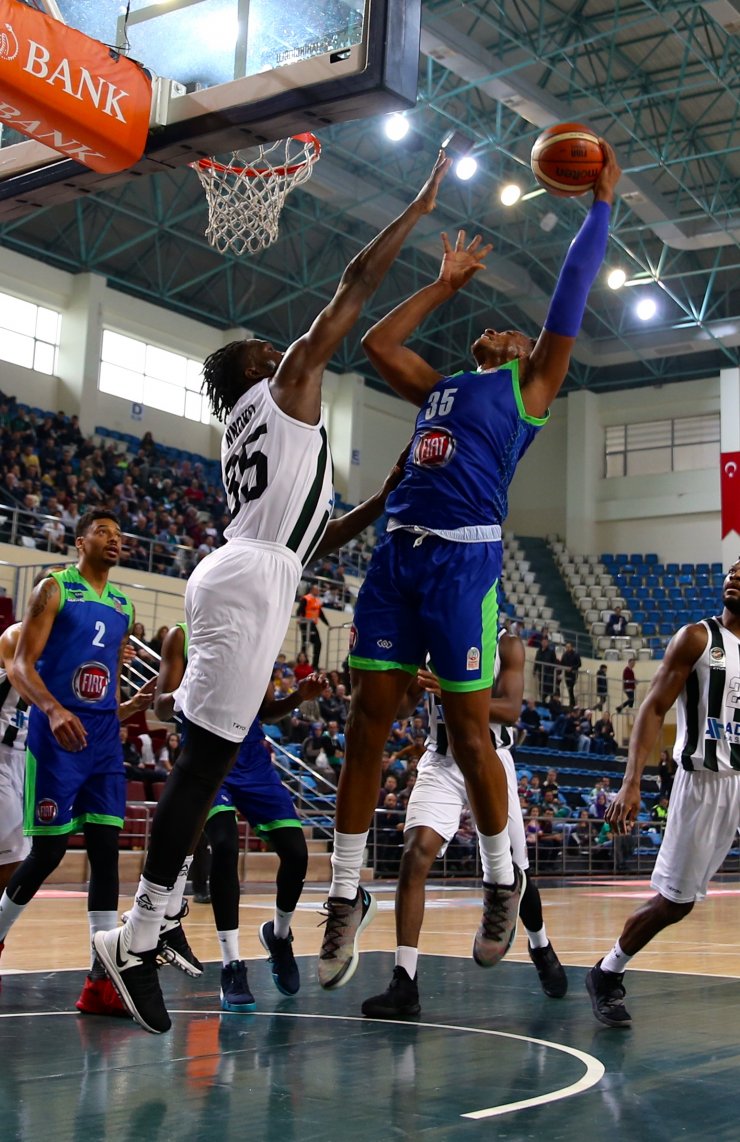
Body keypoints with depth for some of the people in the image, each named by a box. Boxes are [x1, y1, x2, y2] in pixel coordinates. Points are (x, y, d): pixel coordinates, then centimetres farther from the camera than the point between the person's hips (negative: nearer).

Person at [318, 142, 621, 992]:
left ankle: (502, 880, 19)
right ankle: (346, 897, 7)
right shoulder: (437, 387, 26)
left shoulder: (528, 387, 11)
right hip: (398, 551, 5)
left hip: (464, 556, -5)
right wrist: (446, 284, 32)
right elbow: (376, 341, 28)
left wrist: (601, 204, 10)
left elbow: (571, 296, 7)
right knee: (367, 720, 1)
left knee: (468, 729, -2)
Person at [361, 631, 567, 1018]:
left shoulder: (507, 645, -4)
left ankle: (540, 946, 43)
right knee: (415, 854, -21)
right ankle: (404, 981, -20)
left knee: (513, 870, 11)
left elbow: (510, 710, -17)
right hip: (442, 763, 1)